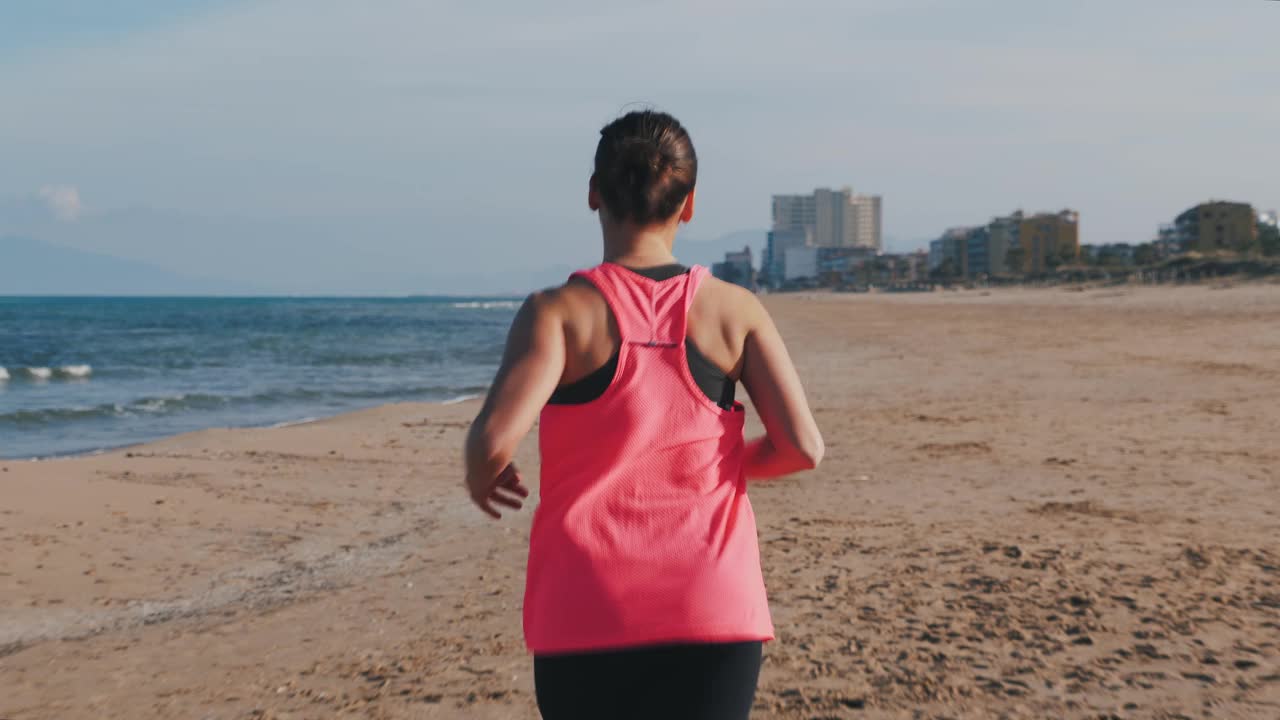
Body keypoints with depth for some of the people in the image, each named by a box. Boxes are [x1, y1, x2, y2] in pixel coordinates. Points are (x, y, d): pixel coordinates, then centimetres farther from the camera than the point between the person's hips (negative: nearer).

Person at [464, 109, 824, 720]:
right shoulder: (734, 310, 0)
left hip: (586, 618, 0)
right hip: (714, 612, 1)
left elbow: (494, 440, -19)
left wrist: (480, 477, 4)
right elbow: (802, 447, -4)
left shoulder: (560, 312, -6)